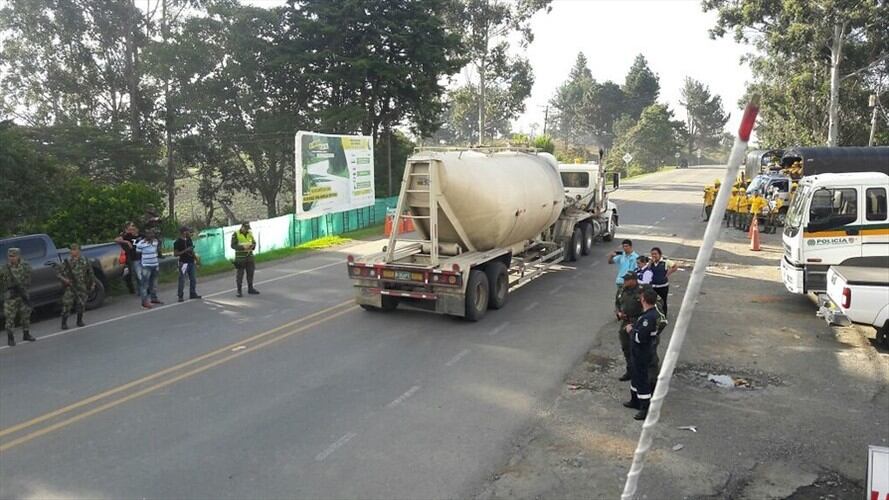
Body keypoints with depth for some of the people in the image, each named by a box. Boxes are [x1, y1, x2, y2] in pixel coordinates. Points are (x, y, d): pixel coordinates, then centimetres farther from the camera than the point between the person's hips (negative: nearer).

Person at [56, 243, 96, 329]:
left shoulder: (84, 261, 5)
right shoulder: (67, 261, -4)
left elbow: (90, 272, 16)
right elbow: (58, 271, -3)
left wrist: (93, 282, 14)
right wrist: (63, 279, -17)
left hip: (82, 287, 3)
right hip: (70, 286, -2)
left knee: (81, 304, 5)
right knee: (67, 304, -6)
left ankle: (80, 321, 23)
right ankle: (64, 323, 4)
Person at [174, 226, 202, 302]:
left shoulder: (189, 240, 10)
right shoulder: (177, 242, -11)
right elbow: (175, 254, -14)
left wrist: (196, 258, 17)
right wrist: (185, 251, -22)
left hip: (191, 262, 7)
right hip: (184, 263, -7)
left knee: (193, 279, 11)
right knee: (182, 280, -4)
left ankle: (193, 293, 21)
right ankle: (181, 296, 1)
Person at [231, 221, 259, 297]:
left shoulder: (250, 234, 6)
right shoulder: (236, 234, -9)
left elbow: (254, 243, 10)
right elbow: (233, 245, -13)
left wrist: (252, 246, -13)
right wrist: (243, 247, -25)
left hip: (249, 257, 5)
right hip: (240, 257, -5)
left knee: (250, 273, 8)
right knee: (240, 274, -2)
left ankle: (250, 289, 19)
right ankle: (239, 291, 5)